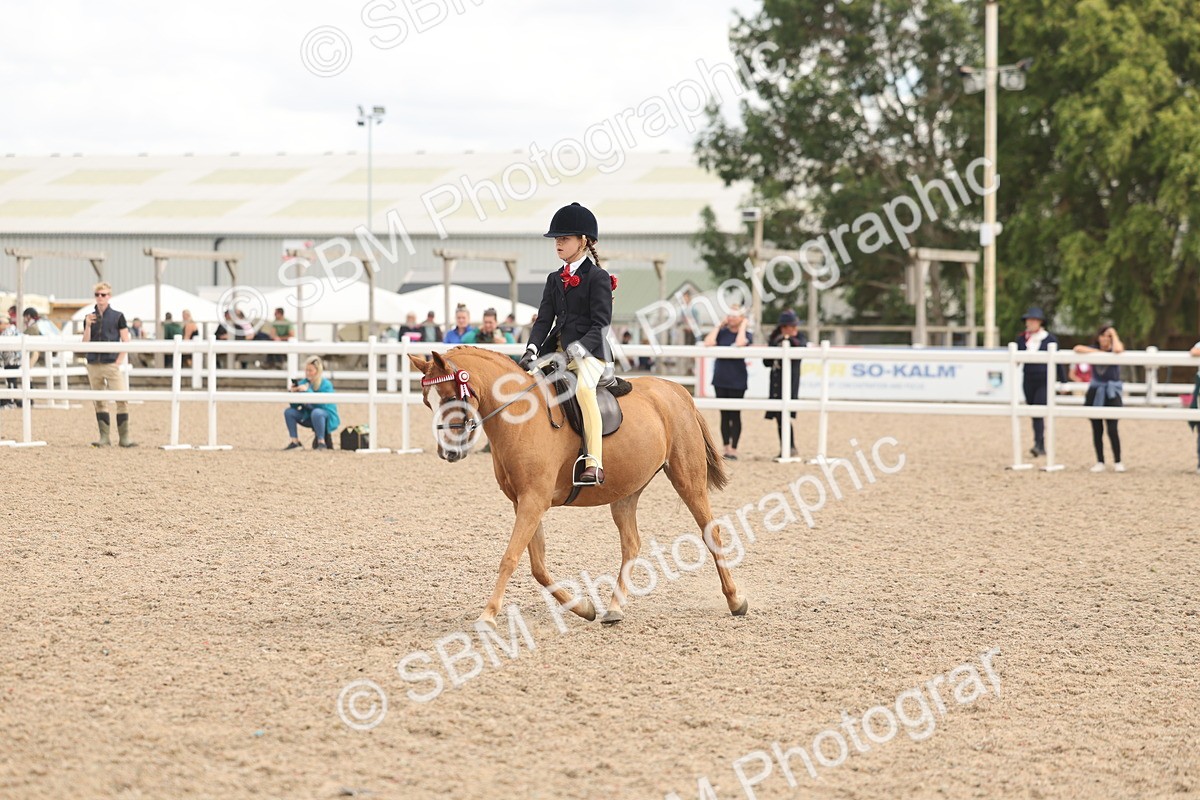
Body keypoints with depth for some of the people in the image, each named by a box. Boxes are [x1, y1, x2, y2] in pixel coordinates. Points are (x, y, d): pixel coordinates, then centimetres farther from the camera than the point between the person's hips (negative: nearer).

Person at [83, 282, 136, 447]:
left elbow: (125, 341, 1)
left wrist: (119, 361, -8)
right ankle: (104, 437, 9)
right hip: (94, 364, 4)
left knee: (121, 400, -10)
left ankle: (124, 437, -7)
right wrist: (88, 326, -8)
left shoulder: (117, 316, 1)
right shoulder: (90, 318, 10)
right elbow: (85, 343, 7)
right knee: (99, 402, 5)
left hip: (112, 364, -4)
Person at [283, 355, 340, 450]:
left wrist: (307, 391, -35)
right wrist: (292, 393, -22)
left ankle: (322, 442, -27)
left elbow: (322, 403, -30)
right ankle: (295, 442, -5)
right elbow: (294, 405, -2)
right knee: (289, 412, -9)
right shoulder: (304, 383, -1)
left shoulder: (326, 385, -17)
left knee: (316, 412, -38)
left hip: (327, 416, -6)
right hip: (308, 416, 6)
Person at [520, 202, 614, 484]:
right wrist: (532, 349, -6)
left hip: (588, 352, -8)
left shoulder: (597, 277, -3)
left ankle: (594, 464, -42)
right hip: (557, 351, 8)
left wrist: (580, 347, -24)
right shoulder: (555, 279, 17)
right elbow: (544, 318, 11)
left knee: (584, 388, -35)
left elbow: (600, 323, -10)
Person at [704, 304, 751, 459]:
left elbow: (740, 343, -26)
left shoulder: (746, 334, -2)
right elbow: (708, 343, -12)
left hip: (737, 381, -3)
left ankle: (733, 449, 5)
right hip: (720, 378, 3)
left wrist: (743, 325, -12)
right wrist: (720, 325, -5)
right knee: (724, 415, 8)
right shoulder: (722, 332, 5)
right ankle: (726, 448, 14)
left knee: (735, 415, 1)